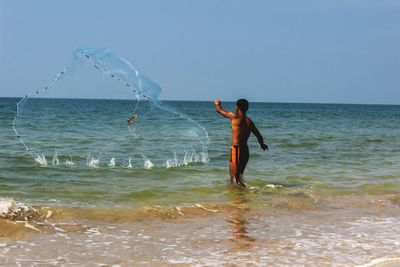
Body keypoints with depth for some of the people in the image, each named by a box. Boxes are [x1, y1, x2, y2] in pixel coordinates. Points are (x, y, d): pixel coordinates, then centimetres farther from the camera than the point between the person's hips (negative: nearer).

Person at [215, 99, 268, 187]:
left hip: (236, 149, -7)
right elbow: (258, 136, 16)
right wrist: (262, 144, 38)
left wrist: (217, 104, 27)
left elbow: (219, 110, 3)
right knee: (239, 174, 19)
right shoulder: (249, 121, 8)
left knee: (235, 176, -7)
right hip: (245, 150, 7)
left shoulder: (235, 117, -9)